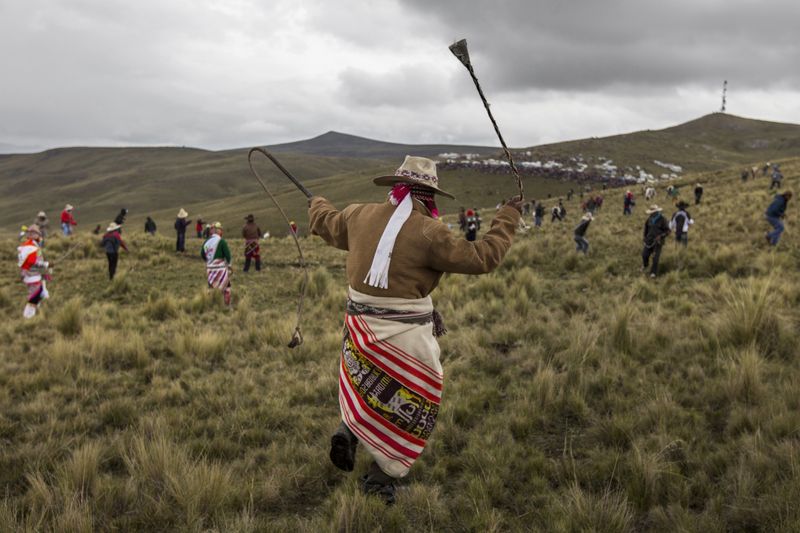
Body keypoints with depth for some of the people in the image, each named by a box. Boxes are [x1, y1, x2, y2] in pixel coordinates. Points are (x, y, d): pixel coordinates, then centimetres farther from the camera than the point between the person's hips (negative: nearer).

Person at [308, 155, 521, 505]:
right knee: (409, 409, 12)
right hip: (406, 337, -5)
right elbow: (482, 257, -13)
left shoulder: (360, 216, 1)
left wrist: (317, 205, 45)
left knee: (368, 386, 32)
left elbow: (326, 223, 22)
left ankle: (347, 433, 13)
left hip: (361, 327, 6)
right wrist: (507, 218, 0)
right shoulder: (428, 232, -16)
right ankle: (380, 480, 18)